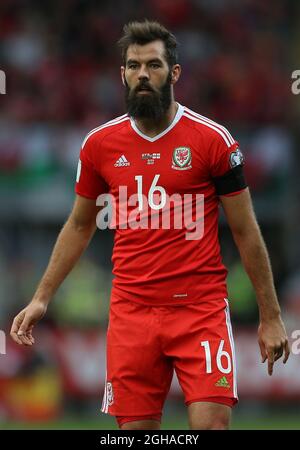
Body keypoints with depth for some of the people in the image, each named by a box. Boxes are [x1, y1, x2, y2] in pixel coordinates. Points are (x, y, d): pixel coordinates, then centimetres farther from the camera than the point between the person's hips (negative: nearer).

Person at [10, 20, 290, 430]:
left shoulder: (213, 139, -3)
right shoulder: (99, 144, 7)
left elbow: (245, 232, 2)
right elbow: (79, 227, 20)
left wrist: (271, 316, 2)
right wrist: (42, 298, 15)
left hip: (201, 308, -3)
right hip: (131, 314, 3)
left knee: (211, 424, -14)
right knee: (135, 428, 2)